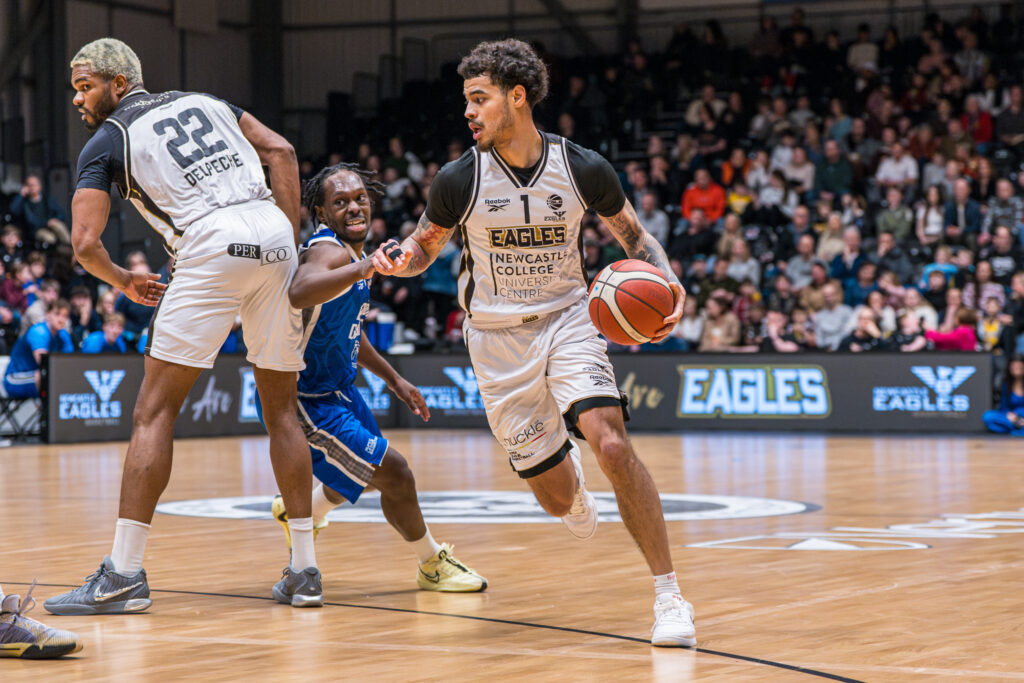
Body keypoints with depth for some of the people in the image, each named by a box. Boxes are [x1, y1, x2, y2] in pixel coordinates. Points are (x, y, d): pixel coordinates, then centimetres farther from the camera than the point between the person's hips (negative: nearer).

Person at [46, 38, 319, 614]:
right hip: (275, 239, 5)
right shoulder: (204, 101, 27)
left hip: (213, 247, -5)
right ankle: (306, 570, 15)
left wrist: (124, 281, 23)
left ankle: (124, 573, -4)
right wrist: (291, 243, 14)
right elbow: (280, 151, 15)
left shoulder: (106, 142, 13)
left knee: (155, 411, 1)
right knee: (282, 410, 15)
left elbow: (86, 244, 3)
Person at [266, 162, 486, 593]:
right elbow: (298, 294, -50)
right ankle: (433, 564, 12)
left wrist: (395, 381, 22)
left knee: (359, 477, 29)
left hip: (338, 386, 10)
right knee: (395, 476, -10)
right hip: (304, 400, -10)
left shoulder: (353, 253, 6)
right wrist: (363, 269, -61)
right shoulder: (330, 250, -26)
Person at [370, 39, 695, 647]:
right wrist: (399, 259, -19)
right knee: (558, 499, 2)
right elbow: (426, 246, 5)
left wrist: (667, 282, -13)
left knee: (611, 443, -26)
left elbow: (634, 235, 6)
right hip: (497, 337, 1)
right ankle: (571, 479, 45)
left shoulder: (583, 169, -10)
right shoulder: (460, 180, -10)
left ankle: (669, 595, -16)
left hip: (567, 319, -1)